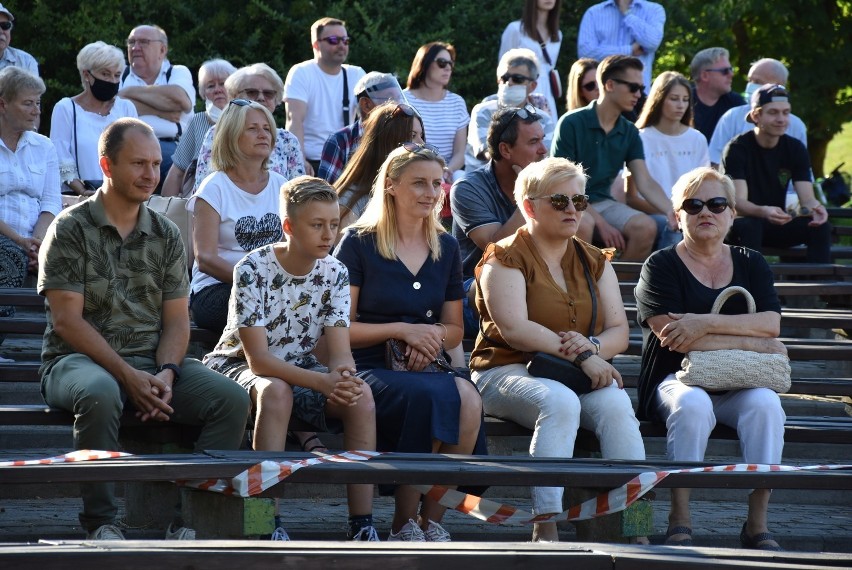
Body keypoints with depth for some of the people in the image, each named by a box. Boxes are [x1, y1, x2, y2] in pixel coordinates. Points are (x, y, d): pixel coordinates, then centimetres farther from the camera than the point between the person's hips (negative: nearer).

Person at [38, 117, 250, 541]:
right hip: (79, 360, -5)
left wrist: (165, 373, -12)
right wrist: (127, 374, -17)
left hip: (153, 363, 5)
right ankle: (100, 522, -29)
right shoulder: (71, 230, -1)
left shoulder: (166, 236, 14)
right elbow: (67, 319, -8)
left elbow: (176, 318, 9)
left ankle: (189, 521, -19)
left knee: (231, 398, -19)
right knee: (100, 393, -40)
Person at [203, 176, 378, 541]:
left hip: (298, 366, 5)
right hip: (239, 365, -5)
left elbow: (340, 351, -10)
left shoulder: (334, 274, -5)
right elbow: (258, 359, -26)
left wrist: (345, 378, -36)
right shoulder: (254, 270, -20)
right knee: (276, 391, -38)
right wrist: (322, 382, -38)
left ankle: (362, 525, -21)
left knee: (361, 397, -23)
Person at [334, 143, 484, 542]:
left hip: (425, 370, 4)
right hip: (369, 370, -4)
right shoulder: (359, 243, 3)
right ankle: (404, 524, -23)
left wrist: (434, 339, -1)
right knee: (432, 396, -37)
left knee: (468, 399, -32)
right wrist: (402, 331, -12)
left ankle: (431, 521, -22)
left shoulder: (445, 248, 17)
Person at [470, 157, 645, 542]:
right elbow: (514, 329, -14)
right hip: (508, 373, -5)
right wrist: (581, 356, -20)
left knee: (616, 403, -29)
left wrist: (593, 346, -16)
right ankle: (545, 526, -41)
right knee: (560, 402, -37)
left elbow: (619, 332, 8)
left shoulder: (594, 262, 18)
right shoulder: (505, 258, 1)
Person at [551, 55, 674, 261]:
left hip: (603, 203, 6)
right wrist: (601, 223, -21)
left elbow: (645, 183, 0)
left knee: (646, 227, -23)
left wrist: (671, 211, -22)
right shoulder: (572, 124, -11)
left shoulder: (629, 133, 7)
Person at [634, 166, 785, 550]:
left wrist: (706, 323, -17)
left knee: (765, 403, -30)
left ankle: (758, 525, -27)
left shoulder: (751, 265, 15)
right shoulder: (661, 267, 3)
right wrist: (754, 343, -11)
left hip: (739, 385, 3)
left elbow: (770, 324, -3)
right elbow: (673, 337, -12)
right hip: (677, 379, -3)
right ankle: (679, 522, -30)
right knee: (693, 404, -36)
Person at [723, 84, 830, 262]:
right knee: (747, 226, -37)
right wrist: (764, 212, -47)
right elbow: (737, 201, -24)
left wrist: (815, 207, -35)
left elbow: (807, 198, -8)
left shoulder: (795, 149, 1)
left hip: (777, 226, 4)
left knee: (821, 227, -20)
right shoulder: (737, 149, -13)